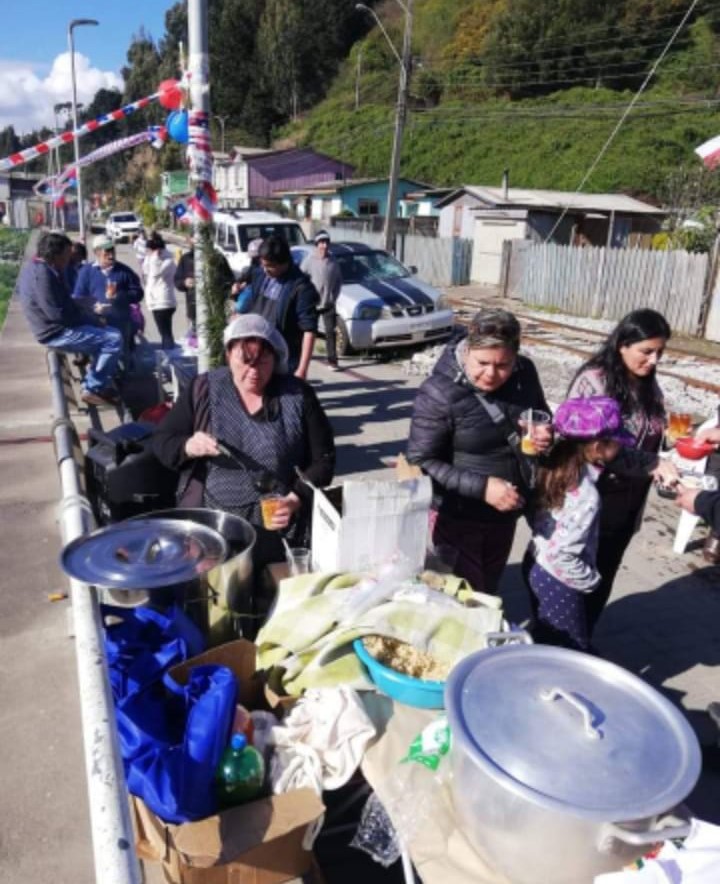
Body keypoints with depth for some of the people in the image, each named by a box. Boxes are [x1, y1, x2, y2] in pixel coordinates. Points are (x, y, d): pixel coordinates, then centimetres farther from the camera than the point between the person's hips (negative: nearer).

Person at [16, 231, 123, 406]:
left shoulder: (32, 267, 10)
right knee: (114, 339, -16)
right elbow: (58, 313, -27)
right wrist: (93, 320, -15)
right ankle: (93, 389, -8)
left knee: (106, 332, 22)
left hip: (54, 328, 11)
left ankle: (100, 383, 20)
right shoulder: (43, 274, -23)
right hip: (58, 333, -11)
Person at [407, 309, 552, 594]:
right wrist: (481, 487, -28)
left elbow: (542, 415, 11)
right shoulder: (439, 394, -24)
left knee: (486, 593, 25)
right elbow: (421, 463, -21)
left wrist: (545, 434, -12)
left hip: (504, 513, 6)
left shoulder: (524, 373, -8)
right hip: (455, 518, -5)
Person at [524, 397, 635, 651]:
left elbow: (533, 515, 5)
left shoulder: (555, 465, -6)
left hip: (536, 566, 8)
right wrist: (590, 580, -14)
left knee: (544, 640, 26)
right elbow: (561, 553, -28)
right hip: (557, 580, -7)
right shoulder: (586, 495, -29)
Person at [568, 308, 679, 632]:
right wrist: (654, 465, -26)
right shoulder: (593, 381, -18)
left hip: (629, 500, 7)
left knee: (602, 579, 19)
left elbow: (650, 440, 15)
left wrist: (661, 467, 2)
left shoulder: (649, 387, 5)